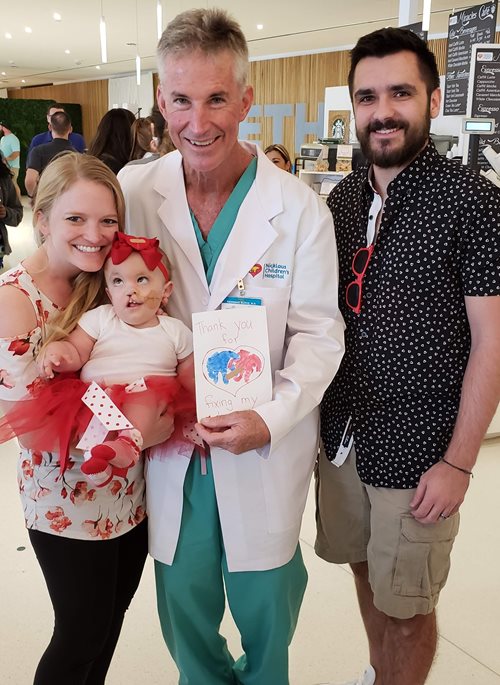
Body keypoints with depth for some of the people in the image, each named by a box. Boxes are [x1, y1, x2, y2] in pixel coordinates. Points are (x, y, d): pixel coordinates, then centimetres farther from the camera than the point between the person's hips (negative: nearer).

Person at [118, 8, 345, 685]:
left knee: (265, 608, 16)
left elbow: (318, 332, -8)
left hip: (267, 446, -1)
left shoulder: (299, 209, -12)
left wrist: (271, 419, -21)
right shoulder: (135, 192, -5)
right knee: (183, 603, 18)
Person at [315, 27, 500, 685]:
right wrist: (311, 412, 4)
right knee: (366, 570, 22)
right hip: (343, 435, 5)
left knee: (405, 605, 10)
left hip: (417, 450, -5)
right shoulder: (343, 199, 4)